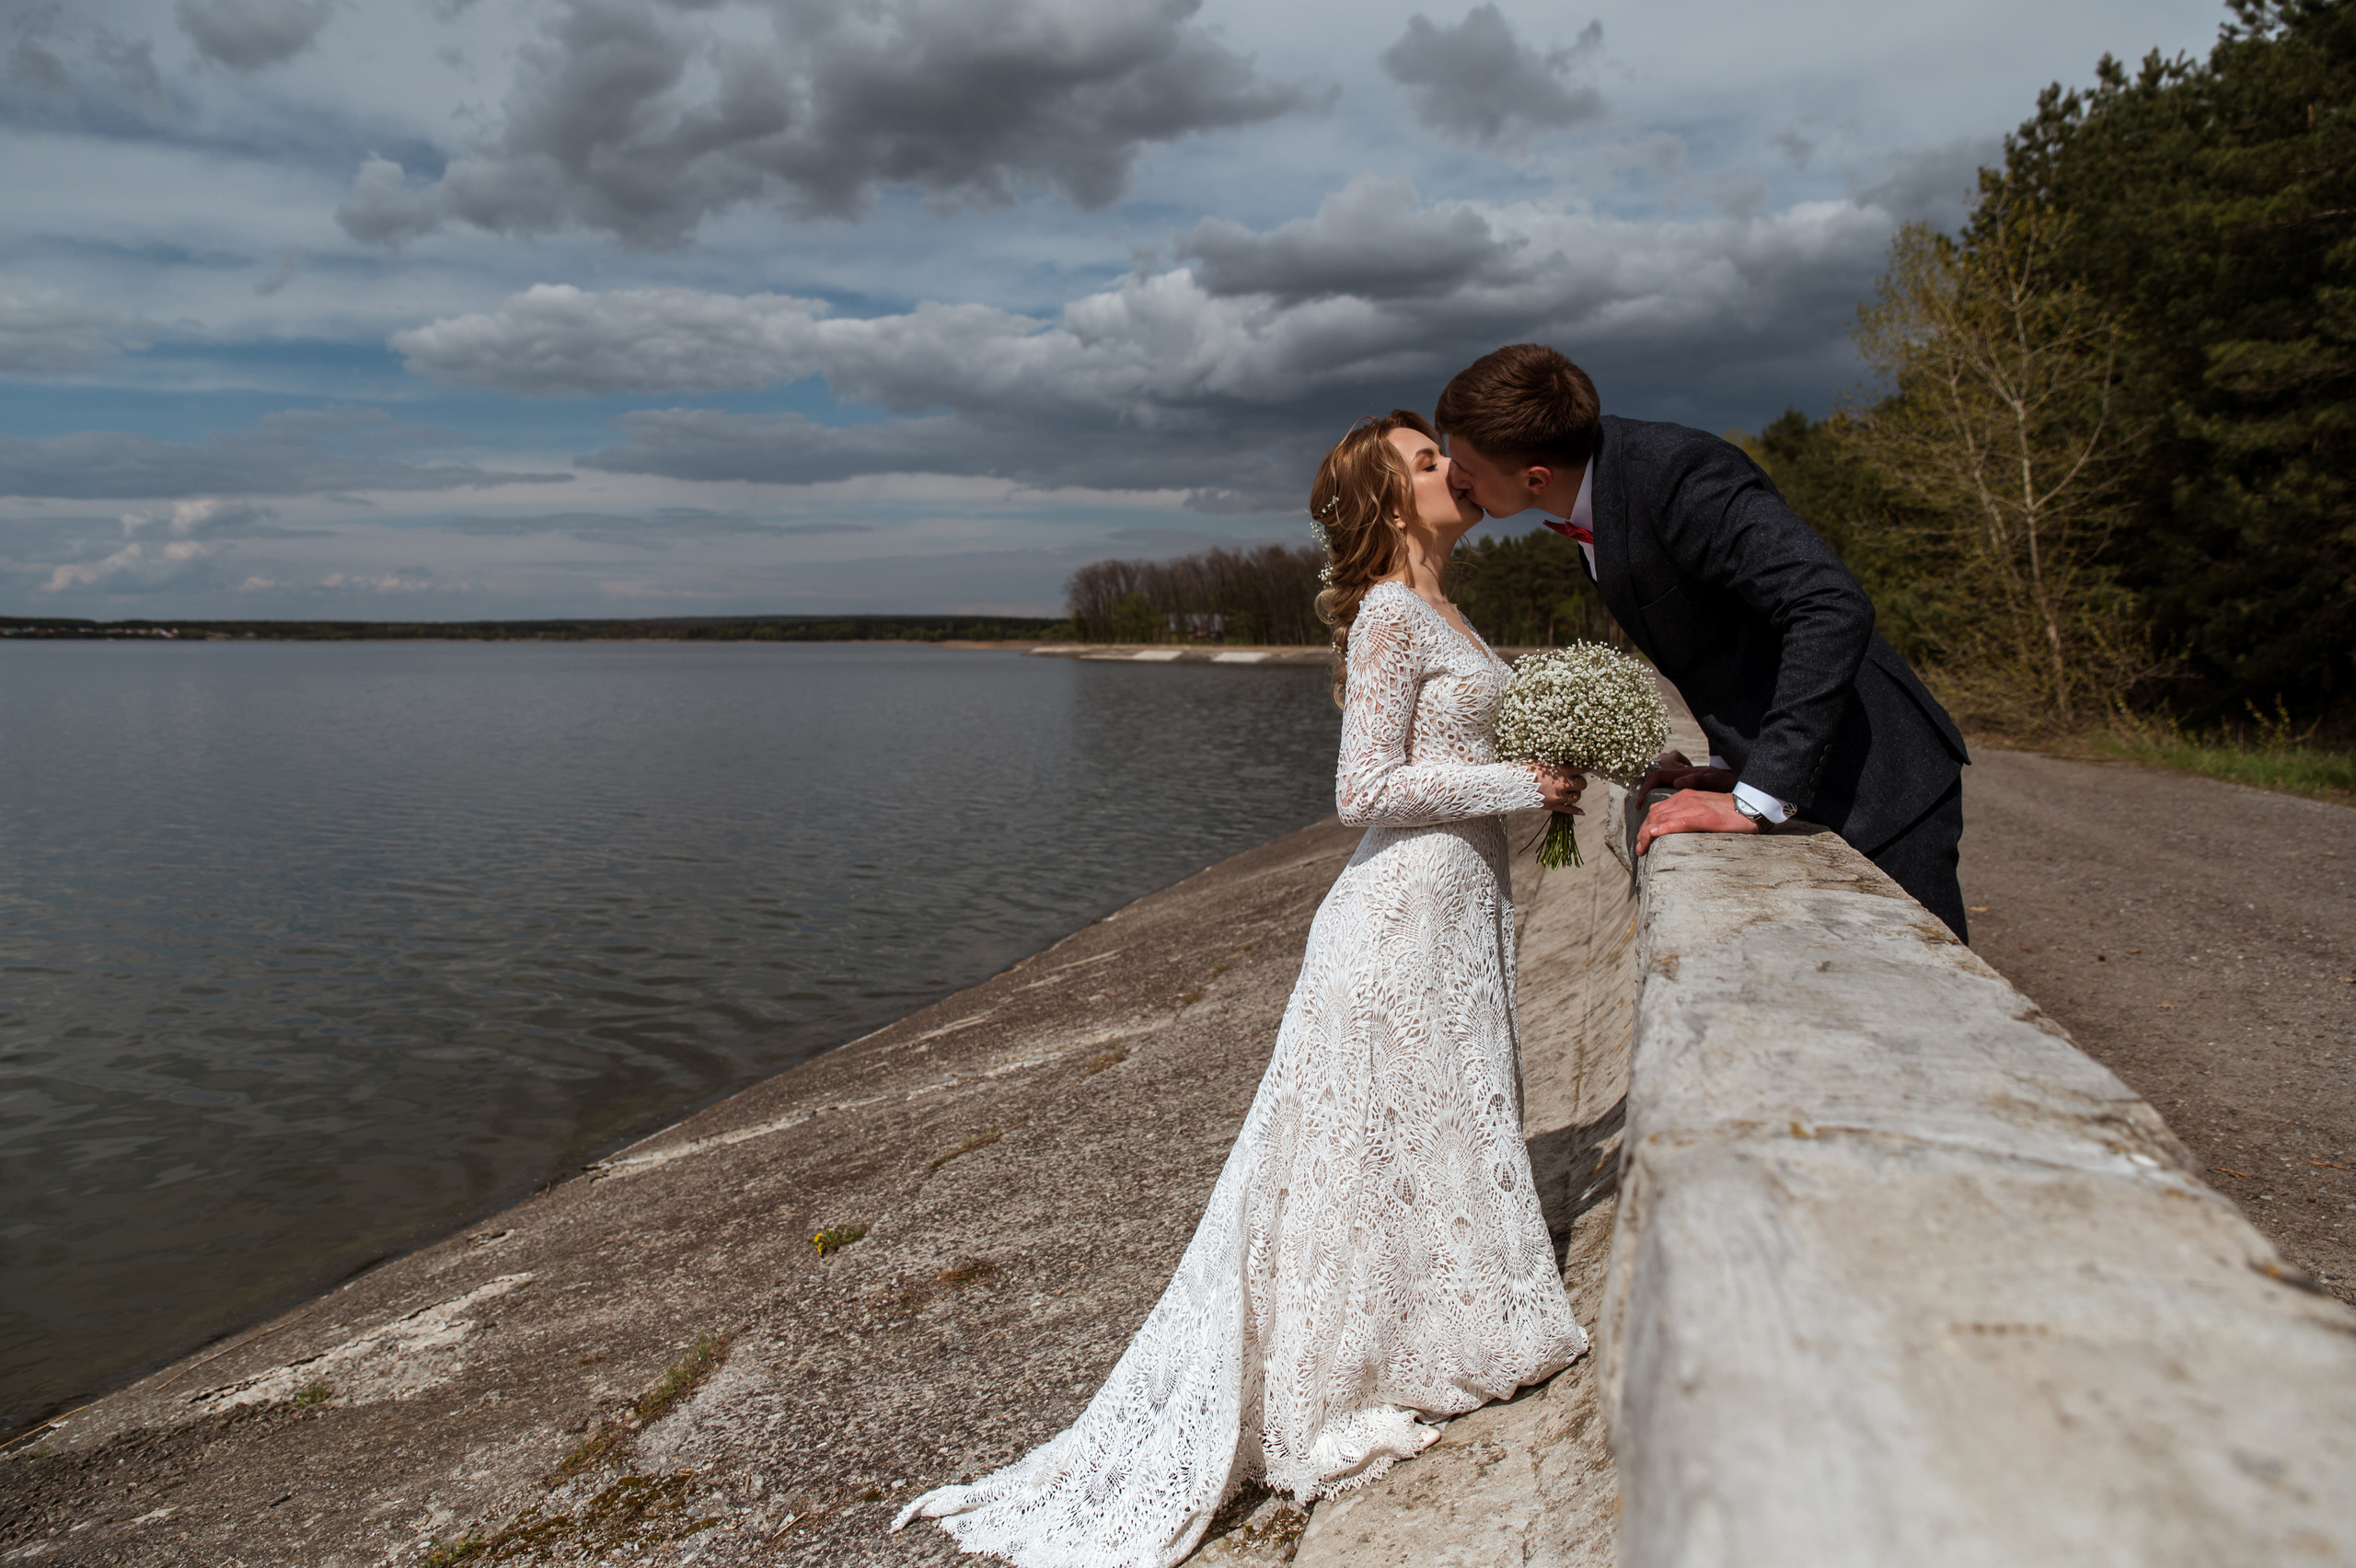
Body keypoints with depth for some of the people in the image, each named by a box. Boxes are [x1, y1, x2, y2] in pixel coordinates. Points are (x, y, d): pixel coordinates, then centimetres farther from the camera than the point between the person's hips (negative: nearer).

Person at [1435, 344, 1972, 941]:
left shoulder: (1677, 472, -27)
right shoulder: (1593, 493, 2)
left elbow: (1833, 609, -34)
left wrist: (1756, 800, -33)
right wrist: (1732, 763, 4)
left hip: (1873, 791, -9)